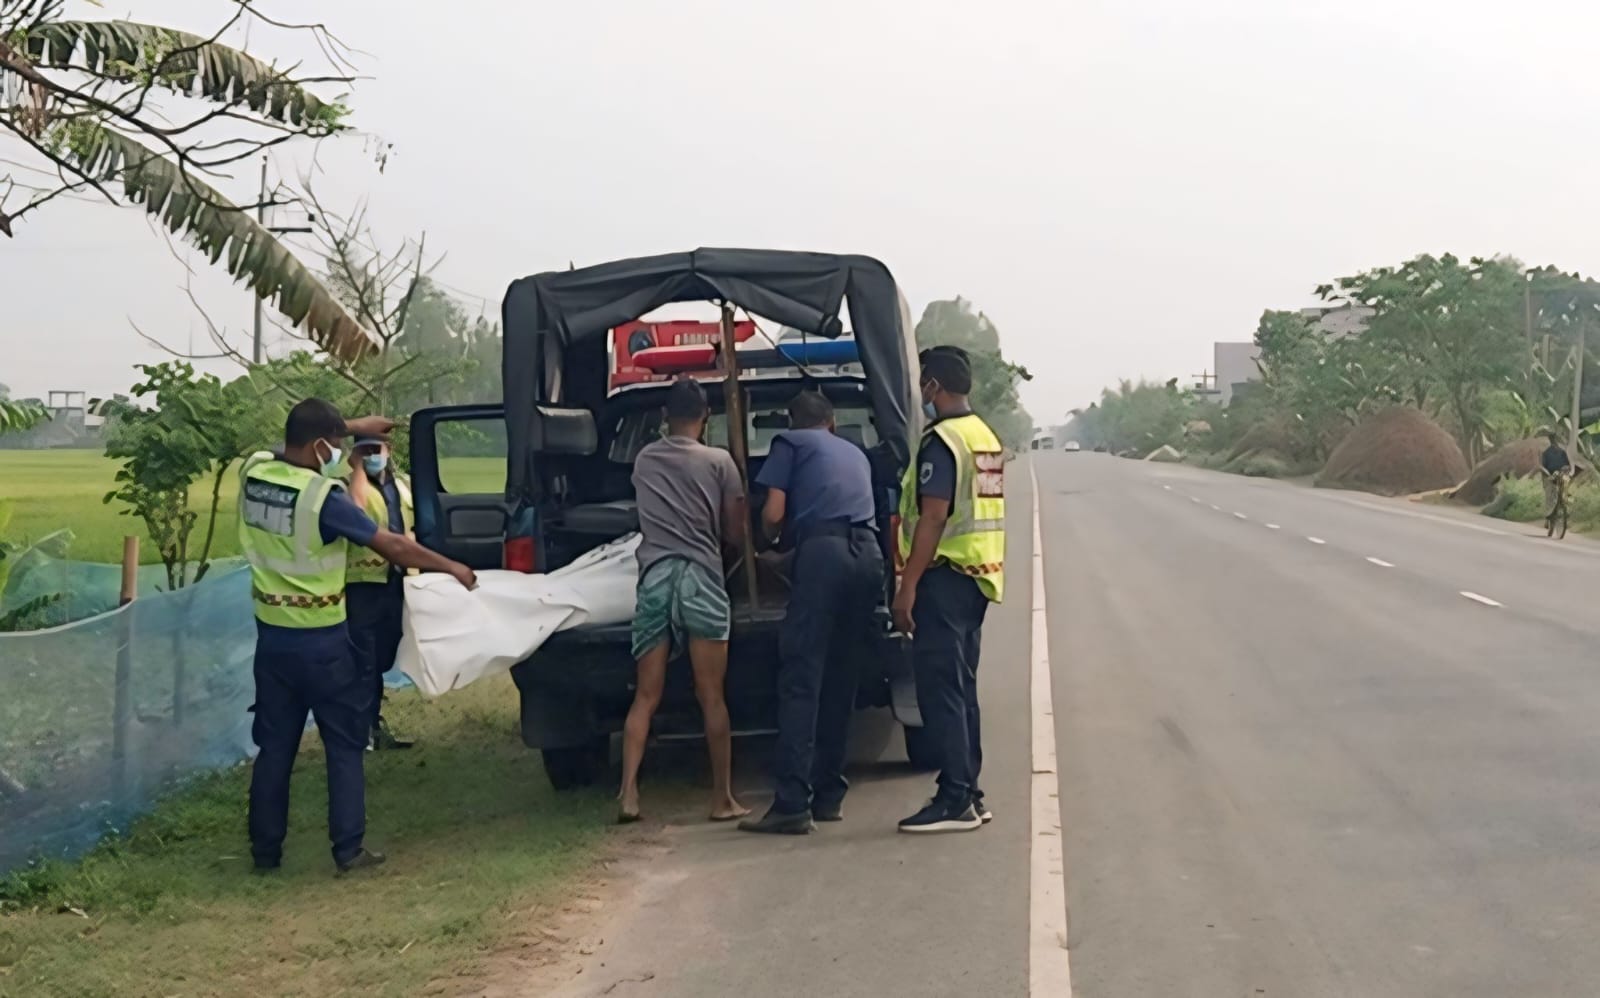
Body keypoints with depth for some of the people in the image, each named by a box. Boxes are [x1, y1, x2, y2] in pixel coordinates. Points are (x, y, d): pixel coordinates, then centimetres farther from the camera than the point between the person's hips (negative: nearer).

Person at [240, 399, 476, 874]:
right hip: (320, 640, -6)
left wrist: (354, 426, 28)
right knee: (344, 745, 6)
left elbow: (299, 445, 22)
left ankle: (265, 849, 16)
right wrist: (450, 567, -3)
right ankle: (349, 848, 6)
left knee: (275, 745, 13)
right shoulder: (322, 496, -20)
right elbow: (392, 545, -15)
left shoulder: (253, 472, -2)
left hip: (272, 634, 6)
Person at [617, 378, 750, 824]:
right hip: (701, 576, -2)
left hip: (654, 577, 3)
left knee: (646, 697, 5)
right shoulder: (719, 462, 2)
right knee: (711, 697, 2)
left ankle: (628, 793, -6)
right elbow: (736, 534, 5)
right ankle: (723, 798, 5)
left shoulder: (644, 460, 12)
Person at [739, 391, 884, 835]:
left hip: (823, 550, -6)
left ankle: (792, 804, -15)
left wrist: (769, 540, 27)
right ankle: (828, 795, 15)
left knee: (801, 678, -8)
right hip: (868, 554, 6)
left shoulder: (789, 443, 15)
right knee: (840, 677, 13)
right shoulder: (856, 453, 32)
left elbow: (773, 514, 5)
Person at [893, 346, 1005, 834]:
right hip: (978, 575, 10)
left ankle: (955, 800, -8)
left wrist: (907, 587, -20)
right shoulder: (985, 438, 16)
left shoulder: (941, 441, -14)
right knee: (961, 688, 14)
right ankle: (968, 795, 17)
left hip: (946, 576, -10)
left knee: (938, 689, -7)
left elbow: (933, 518, -20)